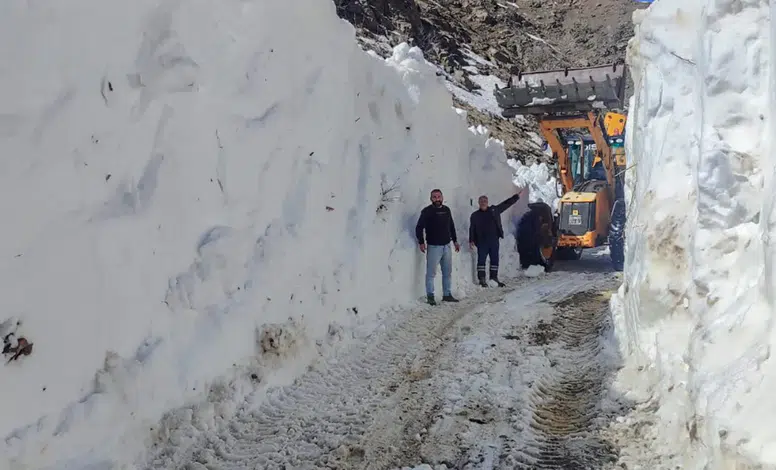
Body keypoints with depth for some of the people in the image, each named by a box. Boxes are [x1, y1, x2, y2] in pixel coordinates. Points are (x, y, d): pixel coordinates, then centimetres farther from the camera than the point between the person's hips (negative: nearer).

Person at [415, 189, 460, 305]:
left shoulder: (446, 210, 10)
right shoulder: (427, 211, -7)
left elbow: (452, 227, 21)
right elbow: (419, 227, -10)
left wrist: (455, 241, 20)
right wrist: (421, 242, -16)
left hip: (446, 246, 6)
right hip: (433, 246, -6)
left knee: (447, 272, 11)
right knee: (431, 273, -4)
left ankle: (447, 295, 20)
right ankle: (430, 296, 3)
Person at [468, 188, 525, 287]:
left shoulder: (494, 210, 10)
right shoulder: (475, 215, 7)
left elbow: (506, 204, 13)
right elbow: (472, 229, 5)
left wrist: (517, 196, 12)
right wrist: (471, 241, -4)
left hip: (494, 240, 2)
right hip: (482, 241, -2)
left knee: (495, 259, 7)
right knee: (481, 260, -4)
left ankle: (494, 278, 16)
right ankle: (481, 279, 0)